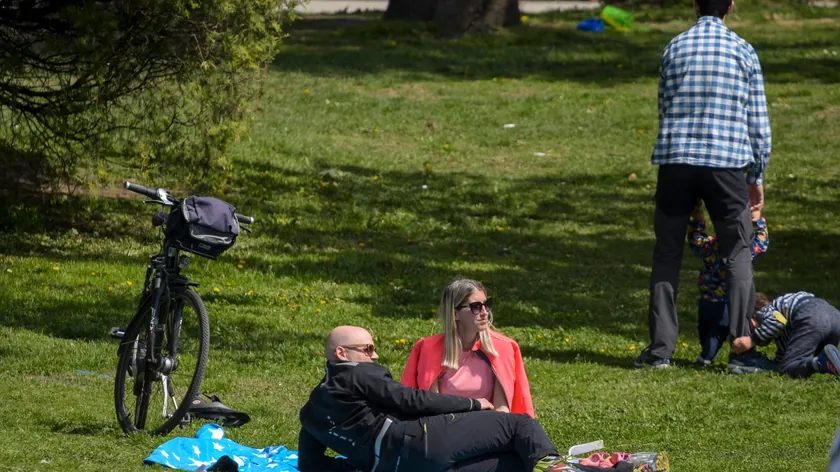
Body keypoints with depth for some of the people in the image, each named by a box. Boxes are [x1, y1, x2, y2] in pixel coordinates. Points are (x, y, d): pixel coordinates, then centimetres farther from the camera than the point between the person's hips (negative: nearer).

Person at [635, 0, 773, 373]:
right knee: (738, 253, 7)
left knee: (667, 254, 9)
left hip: (675, 160, 2)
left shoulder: (674, 49, 9)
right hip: (727, 160, -2)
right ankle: (741, 344, -3)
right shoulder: (743, 52, 4)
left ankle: (660, 347, 4)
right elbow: (757, 120, 6)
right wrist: (757, 177, 14)